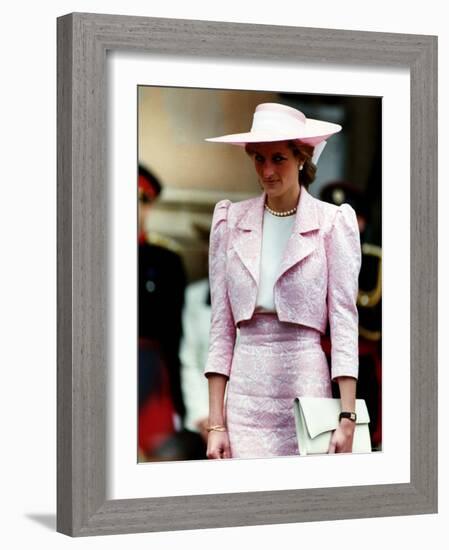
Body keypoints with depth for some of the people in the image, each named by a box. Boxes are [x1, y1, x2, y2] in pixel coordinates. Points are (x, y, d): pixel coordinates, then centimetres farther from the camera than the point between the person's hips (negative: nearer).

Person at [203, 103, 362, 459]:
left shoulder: (332, 222, 1)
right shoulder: (231, 220, 8)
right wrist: (216, 424, 2)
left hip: (306, 383, -2)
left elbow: (344, 322, -2)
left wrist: (347, 420, -9)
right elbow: (221, 326, 7)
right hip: (245, 392, 2)